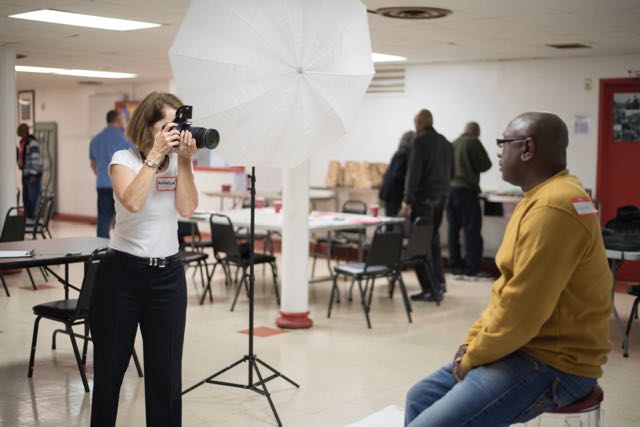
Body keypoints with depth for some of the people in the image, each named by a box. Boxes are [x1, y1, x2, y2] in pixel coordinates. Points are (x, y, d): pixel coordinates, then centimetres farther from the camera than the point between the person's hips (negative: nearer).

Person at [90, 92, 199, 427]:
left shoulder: (177, 162, 5)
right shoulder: (124, 159, -7)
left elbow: (187, 208, -9)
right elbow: (133, 202, -26)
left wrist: (184, 161, -14)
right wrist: (155, 155, -23)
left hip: (168, 274, 3)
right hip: (122, 272, -3)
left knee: (166, 371, 4)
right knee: (109, 366, 7)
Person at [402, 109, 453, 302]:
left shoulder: (420, 140, -9)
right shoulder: (445, 142, 12)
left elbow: (413, 171, -15)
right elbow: (451, 172, 15)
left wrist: (407, 200, -15)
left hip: (424, 197, -7)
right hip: (441, 196, 7)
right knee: (433, 240, 20)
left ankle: (430, 289, -6)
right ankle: (439, 282, 24)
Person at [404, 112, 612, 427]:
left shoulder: (552, 208, -23)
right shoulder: (543, 198, 13)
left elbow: (521, 311, -25)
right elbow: (509, 289, 17)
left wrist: (471, 359, -11)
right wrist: (472, 340, 7)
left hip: (552, 364, -11)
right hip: (526, 348, 11)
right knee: (420, 398, 14)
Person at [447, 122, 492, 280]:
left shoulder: (453, 144, 14)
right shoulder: (473, 142, -4)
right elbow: (485, 164, -4)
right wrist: (475, 167, 15)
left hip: (450, 189, 6)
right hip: (467, 190, -6)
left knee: (453, 230, 8)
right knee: (472, 231, -3)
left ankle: (455, 268, 10)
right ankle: (472, 269, -4)